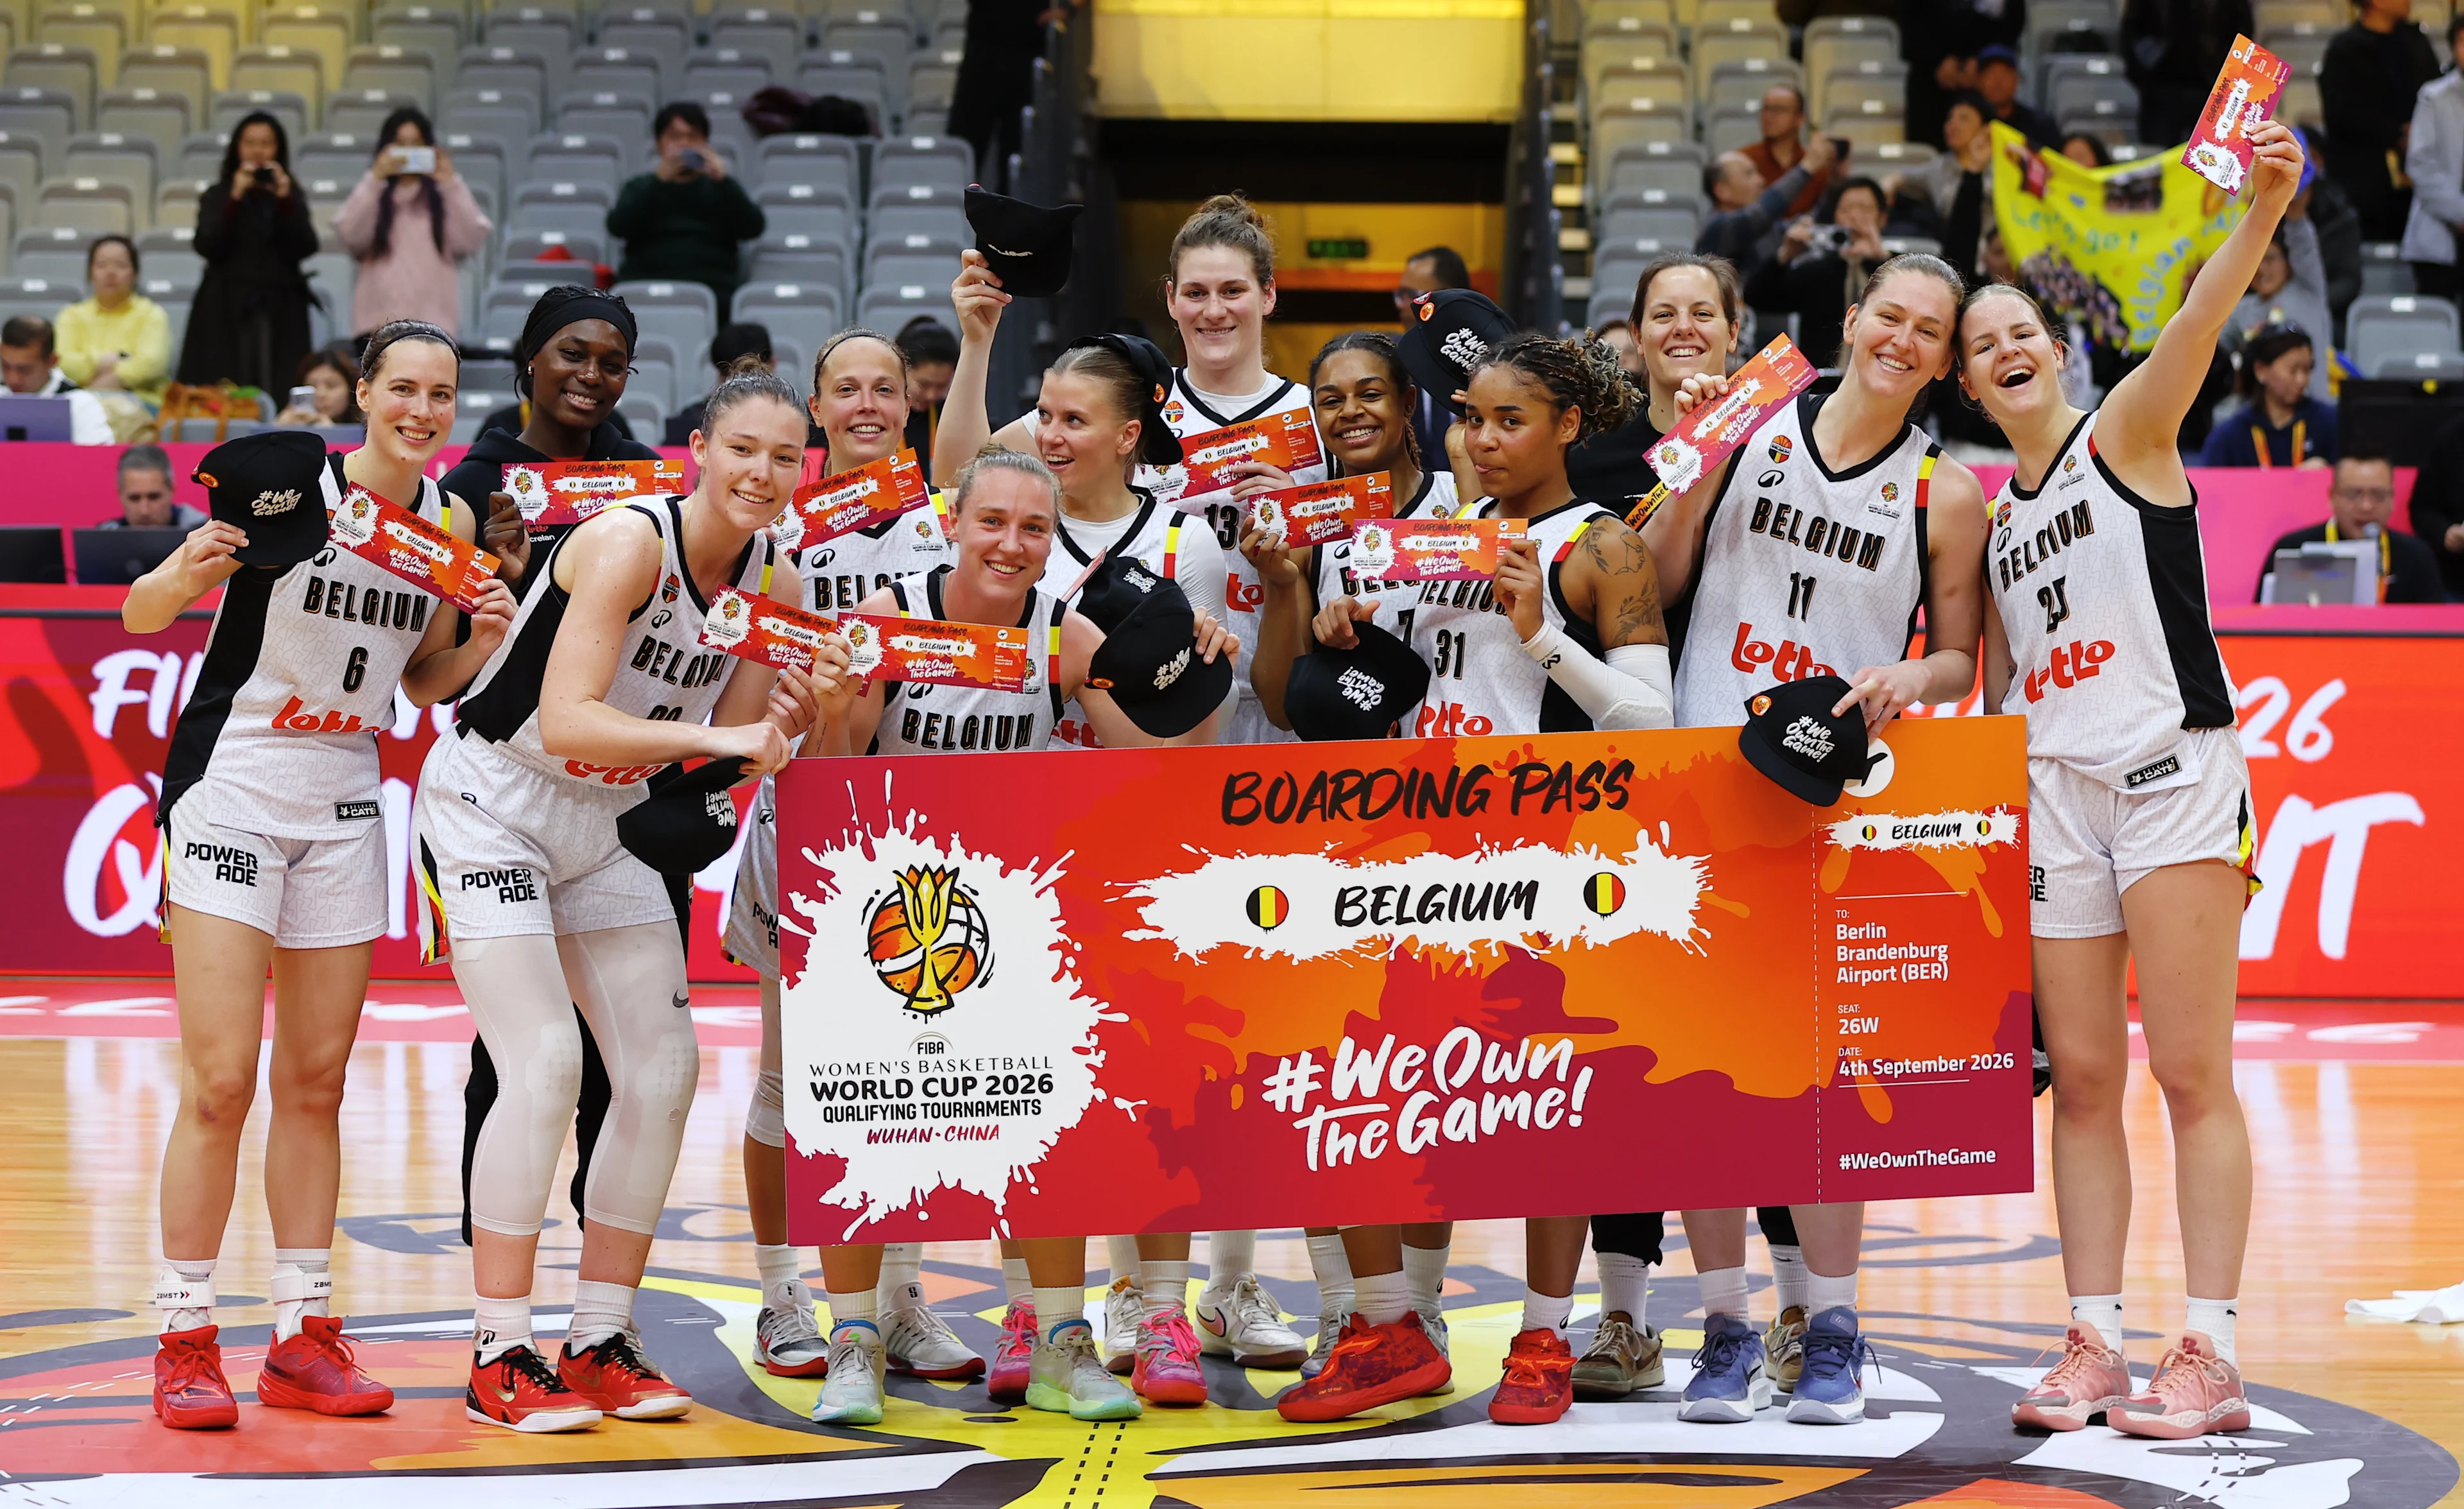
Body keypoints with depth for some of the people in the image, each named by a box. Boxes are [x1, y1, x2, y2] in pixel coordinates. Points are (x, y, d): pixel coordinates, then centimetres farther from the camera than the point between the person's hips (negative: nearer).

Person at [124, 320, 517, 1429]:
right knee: (221, 1084, -8)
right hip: (231, 786, -5)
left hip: (345, 804, 5)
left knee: (317, 1084, 8)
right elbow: (140, 616, -9)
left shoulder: (451, 521, 5)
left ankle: (304, 1339, 14)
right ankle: (185, 1342, 1)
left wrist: (484, 642, -4)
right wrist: (188, 572, -30)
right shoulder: (285, 483, -12)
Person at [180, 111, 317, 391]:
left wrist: (285, 199, -10)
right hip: (227, 309, -1)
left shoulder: (292, 196, 13)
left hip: (279, 308, 1)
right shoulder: (217, 197, 9)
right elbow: (207, 247, -6)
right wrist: (236, 198, -12)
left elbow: (306, 248, -1)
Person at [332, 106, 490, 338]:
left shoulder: (444, 194, 13)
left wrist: (451, 183, -6)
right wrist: (375, 178, -11)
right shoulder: (372, 193, 14)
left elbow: (472, 239, -2)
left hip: (433, 319, 0)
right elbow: (350, 234, -5)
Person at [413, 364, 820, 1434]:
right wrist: (708, 738, -41)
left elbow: (735, 755, 2)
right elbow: (564, 722, -34)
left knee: (663, 1067, 2)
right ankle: (498, 1356, -8)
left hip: (603, 825, 8)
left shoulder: (773, 583, -3)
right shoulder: (629, 542, -25)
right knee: (545, 1065, -17)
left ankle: (601, 1342, 12)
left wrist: (790, 724, -19)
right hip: (491, 807, -8)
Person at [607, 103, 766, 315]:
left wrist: (722, 180, -8)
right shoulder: (639, 188, 23)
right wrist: (659, 180, -8)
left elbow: (753, 229, 5)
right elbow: (617, 227, 2)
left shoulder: (720, 189, 23)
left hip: (713, 287, 0)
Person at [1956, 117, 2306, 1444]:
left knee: (2191, 1074, -6)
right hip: (2052, 791, 6)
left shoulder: (2126, 434, 0)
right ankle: (2093, 1343, 8)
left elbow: (2197, 324, -20)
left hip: (2174, 771, -6)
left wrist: (2261, 210, -36)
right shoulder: (1993, 514, 17)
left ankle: (2208, 1351, -6)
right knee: (2082, 1081, 4)